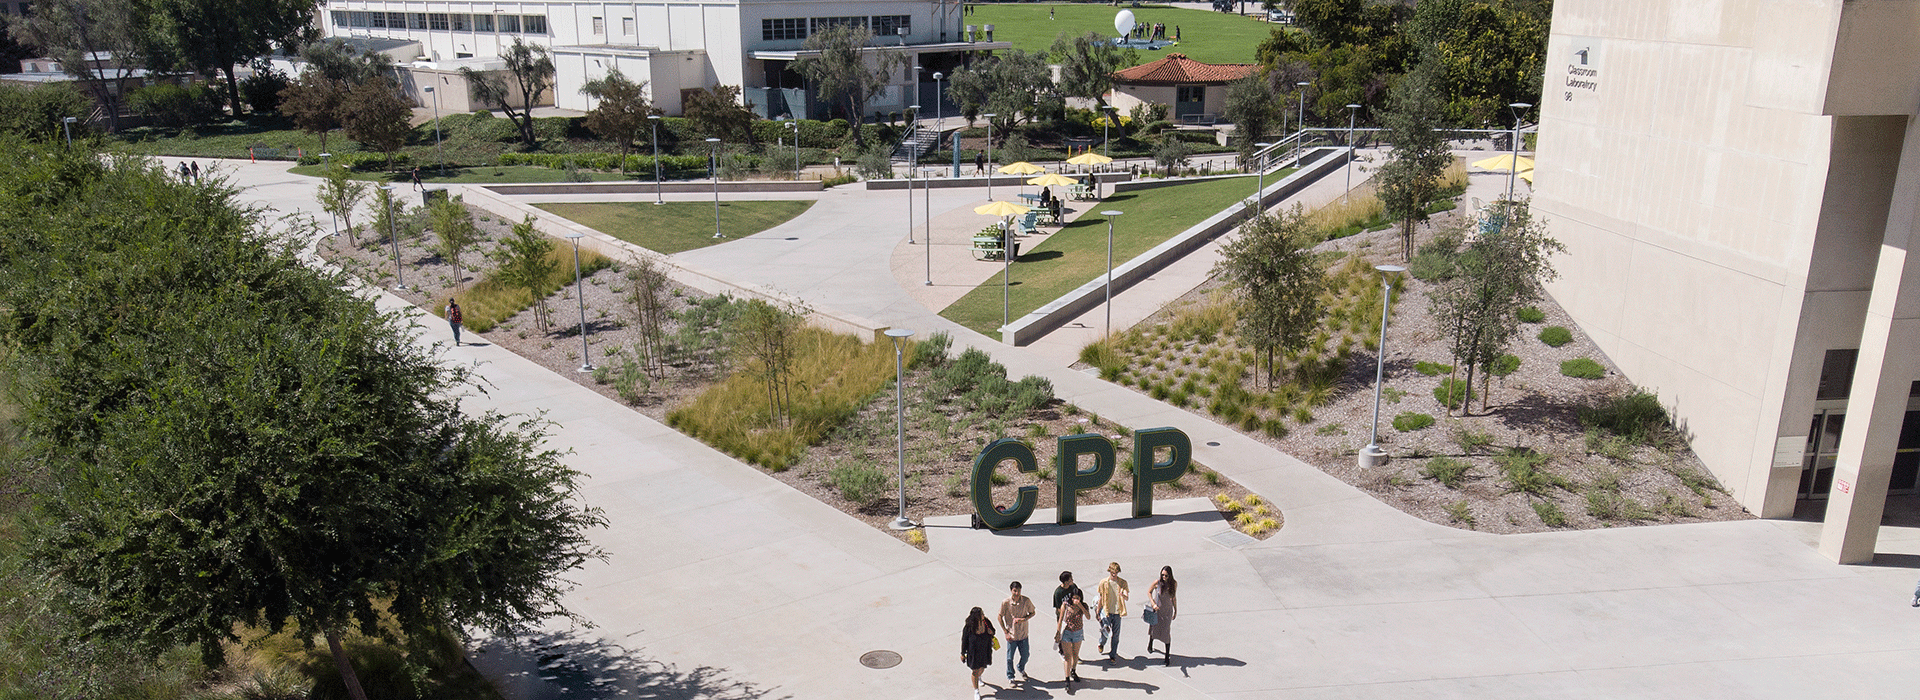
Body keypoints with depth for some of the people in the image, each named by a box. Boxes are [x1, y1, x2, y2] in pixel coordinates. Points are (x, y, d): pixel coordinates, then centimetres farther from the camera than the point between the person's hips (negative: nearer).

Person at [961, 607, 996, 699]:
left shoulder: (986, 623, -15)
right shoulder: (968, 628, -25)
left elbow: (992, 631, 5)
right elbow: (964, 641, -12)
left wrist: (991, 632, -20)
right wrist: (962, 653, -4)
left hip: (985, 652, 4)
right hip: (973, 652, -4)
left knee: (982, 668, 26)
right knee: (975, 671, 8)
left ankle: (979, 677, 61)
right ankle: (976, 691, 27)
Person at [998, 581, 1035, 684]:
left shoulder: (1026, 601, -13)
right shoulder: (1005, 602, -16)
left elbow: (1032, 613, 2)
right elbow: (1000, 617, -5)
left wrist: (1024, 619, -17)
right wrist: (1006, 632, -7)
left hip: (1023, 634, 2)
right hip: (1011, 635, -2)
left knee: (1025, 655, 17)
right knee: (1010, 658, 9)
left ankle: (1021, 670, 48)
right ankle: (1010, 677, 33)